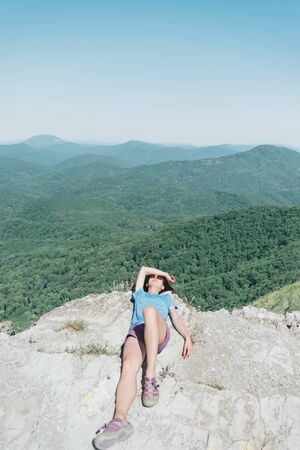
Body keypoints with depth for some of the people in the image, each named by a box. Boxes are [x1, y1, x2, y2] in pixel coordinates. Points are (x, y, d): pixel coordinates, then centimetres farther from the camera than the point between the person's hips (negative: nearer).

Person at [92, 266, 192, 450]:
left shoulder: (167, 298, 36)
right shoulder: (140, 295, 39)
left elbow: (176, 318, 21)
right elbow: (143, 269, 48)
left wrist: (187, 337, 5)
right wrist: (164, 272, 50)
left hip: (159, 333, -1)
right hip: (136, 332, 2)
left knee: (150, 310, -37)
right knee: (128, 367, -31)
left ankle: (151, 378, -41)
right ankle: (120, 421, -53)